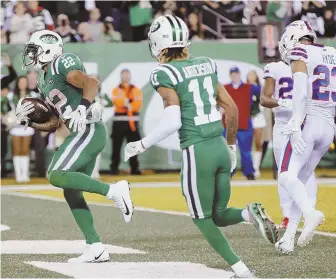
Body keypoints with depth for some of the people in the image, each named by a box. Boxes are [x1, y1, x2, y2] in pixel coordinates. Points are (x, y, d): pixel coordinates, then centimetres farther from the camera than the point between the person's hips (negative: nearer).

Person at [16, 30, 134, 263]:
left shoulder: (62, 64, -5)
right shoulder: (45, 82, 23)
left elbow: (92, 83, -19)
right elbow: (52, 123, 26)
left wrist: (83, 108, -32)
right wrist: (28, 121, 12)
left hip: (89, 130, -10)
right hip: (82, 133, 10)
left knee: (57, 176, -20)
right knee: (72, 193, 7)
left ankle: (113, 190, -20)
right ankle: (96, 248, 7)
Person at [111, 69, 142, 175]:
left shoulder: (136, 90, 9)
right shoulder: (116, 90, 6)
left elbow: (138, 105, -6)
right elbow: (118, 102, -14)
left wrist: (125, 103, -12)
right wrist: (130, 101, -16)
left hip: (132, 121, 1)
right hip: (119, 121, -1)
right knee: (116, 145, -2)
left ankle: (134, 168, 8)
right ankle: (114, 167, 3)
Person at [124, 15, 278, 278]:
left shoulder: (165, 75, -10)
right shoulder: (206, 66, 10)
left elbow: (173, 122, -17)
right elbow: (232, 109, 13)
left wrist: (142, 145, -4)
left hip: (197, 152, -6)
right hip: (221, 148, 6)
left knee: (204, 221, 10)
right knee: (218, 216, 20)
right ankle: (250, 213, -10)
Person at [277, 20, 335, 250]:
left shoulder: (300, 53, -2)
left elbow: (301, 90, -17)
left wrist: (296, 123, -22)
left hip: (309, 122, -7)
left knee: (287, 176, -12)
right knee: (300, 180, 12)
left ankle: (310, 213, -36)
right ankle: (289, 236, 11)